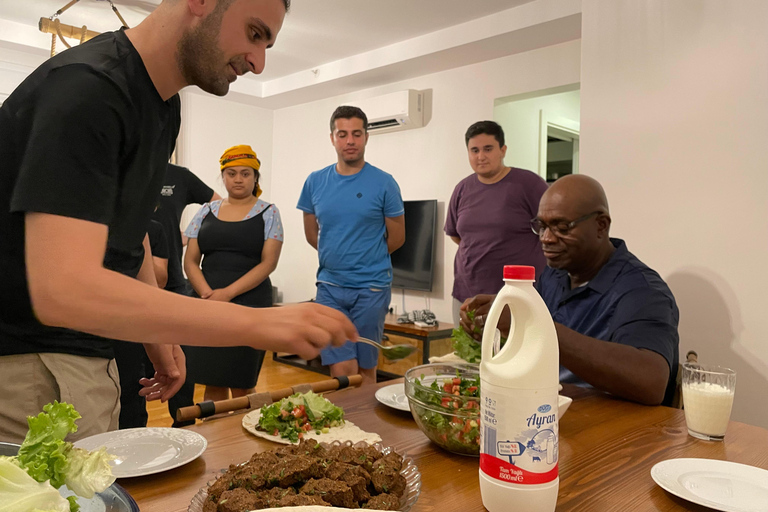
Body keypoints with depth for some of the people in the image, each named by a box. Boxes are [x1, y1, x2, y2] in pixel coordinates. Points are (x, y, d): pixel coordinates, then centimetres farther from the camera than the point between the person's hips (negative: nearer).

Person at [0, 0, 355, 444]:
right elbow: (62, 290, -33)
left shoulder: (165, 106, 7)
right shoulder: (86, 88, -23)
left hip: (92, 356, 8)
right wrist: (256, 324, -35)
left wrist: (158, 329, 9)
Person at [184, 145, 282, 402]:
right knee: (212, 383, 7)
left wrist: (228, 293, -15)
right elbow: (190, 260, 8)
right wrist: (208, 293, -10)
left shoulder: (268, 213, 2)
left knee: (242, 385, 2)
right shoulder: (206, 212, 11)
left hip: (250, 305, -3)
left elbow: (268, 262, -7)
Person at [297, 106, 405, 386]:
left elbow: (397, 237, 3)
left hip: (371, 288, -2)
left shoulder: (384, 183, -5)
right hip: (330, 286, 2)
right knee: (342, 369, 0)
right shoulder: (315, 182, 4)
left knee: (365, 369, 9)